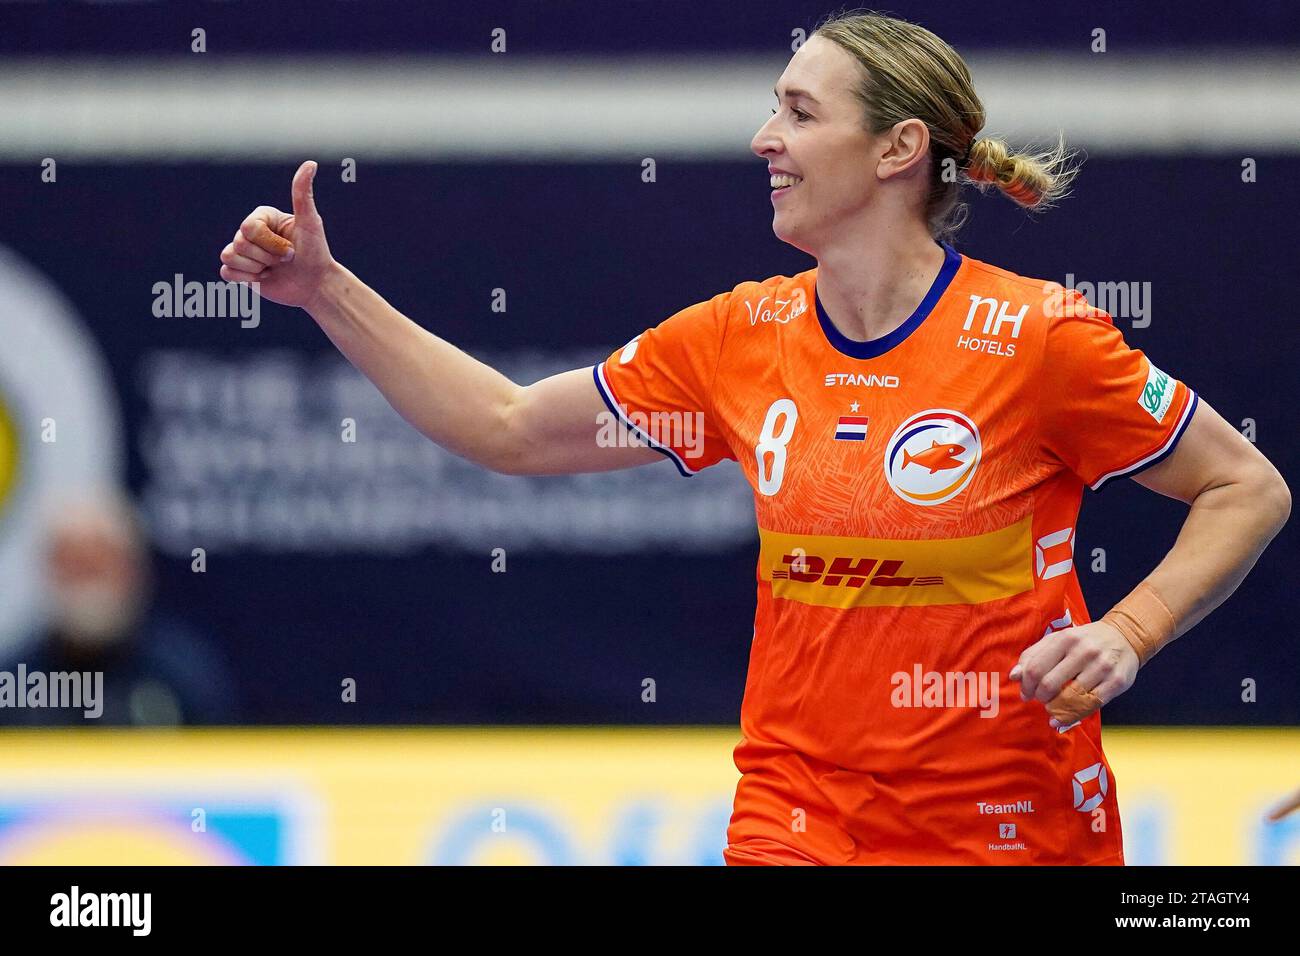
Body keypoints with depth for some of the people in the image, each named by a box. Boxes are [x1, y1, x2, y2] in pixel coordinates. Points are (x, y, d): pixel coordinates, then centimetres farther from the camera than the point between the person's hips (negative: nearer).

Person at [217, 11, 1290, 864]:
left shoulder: (1037, 334, -11)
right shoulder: (746, 337, 2)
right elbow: (507, 429, 13)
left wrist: (1127, 636, -18)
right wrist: (325, 289, 8)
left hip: (1018, 829, -3)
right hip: (796, 826, 3)